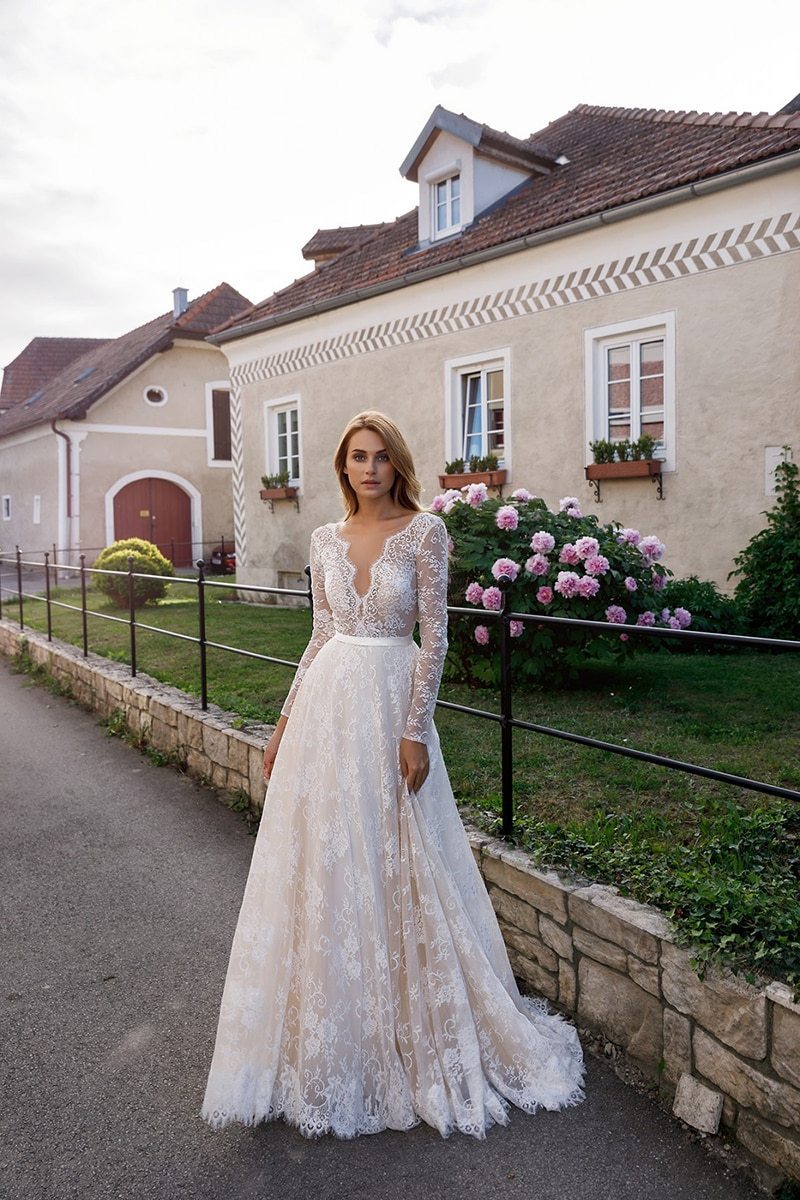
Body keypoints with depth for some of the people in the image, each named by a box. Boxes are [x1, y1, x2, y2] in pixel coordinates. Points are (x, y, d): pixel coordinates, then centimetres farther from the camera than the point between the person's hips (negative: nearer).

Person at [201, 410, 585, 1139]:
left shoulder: (425, 531, -5)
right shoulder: (327, 540, 8)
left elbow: (434, 634, -8)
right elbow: (321, 635, 12)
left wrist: (415, 729, -13)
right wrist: (286, 720, 11)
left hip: (391, 702, -4)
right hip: (328, 702, 4)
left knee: (396, 866, 4)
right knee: (322, 861, 10)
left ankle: (412, 1028, 27)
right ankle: (330, 1034, 30)